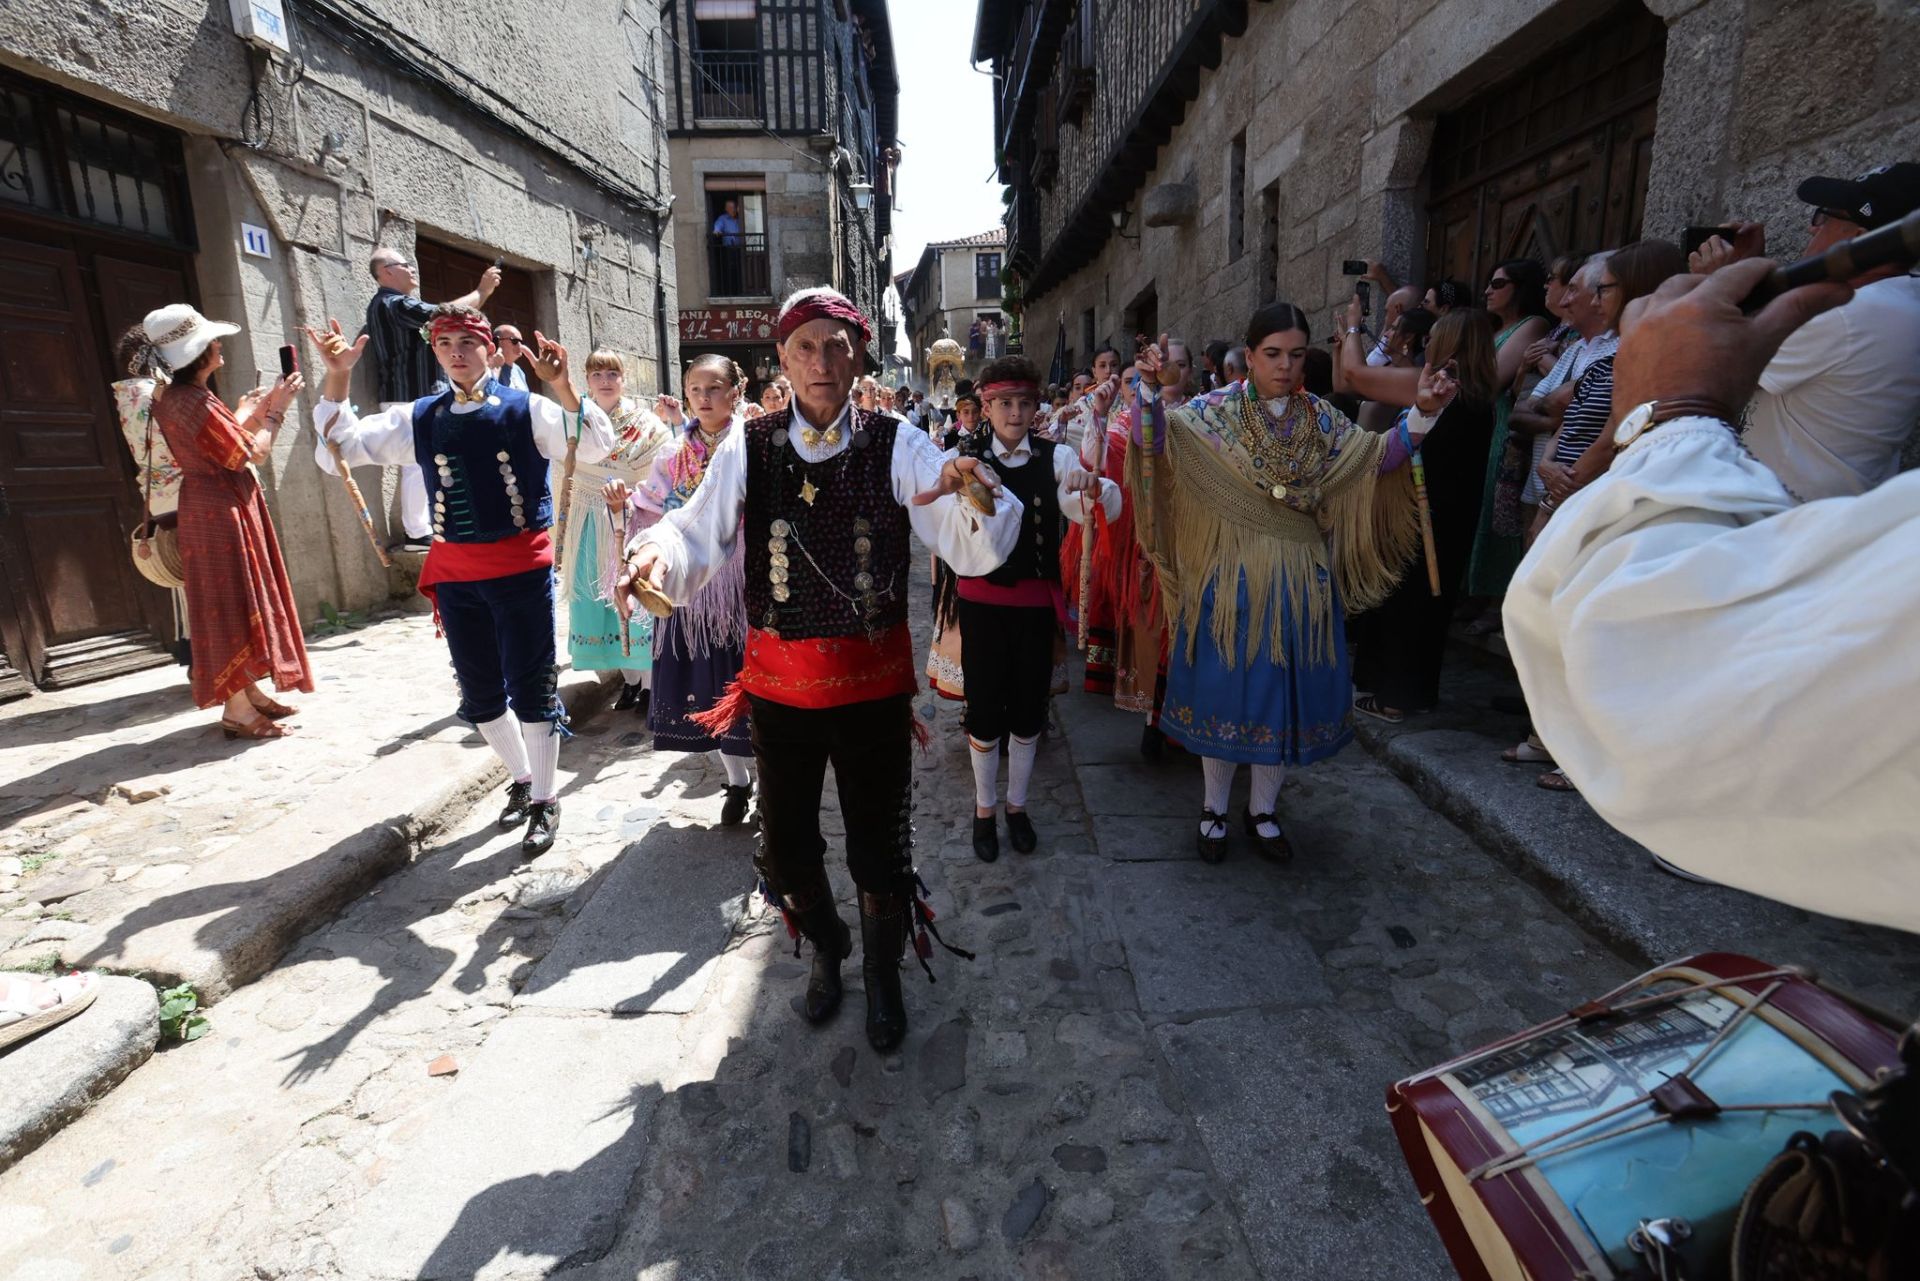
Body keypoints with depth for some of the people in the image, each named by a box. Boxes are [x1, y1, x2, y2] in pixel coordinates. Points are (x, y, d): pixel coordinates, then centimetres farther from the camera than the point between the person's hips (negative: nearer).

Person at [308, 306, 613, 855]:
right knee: (479, 691, 14)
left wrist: (562, 386, -29)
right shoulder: (419, 418, 9)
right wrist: (338, 376, -2)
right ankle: (521, 778, 35)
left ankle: (545, 799, 15)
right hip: (454, 571, 5)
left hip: (520, 567, -5)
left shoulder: (525, 409, -2)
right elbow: (338, 449, 10)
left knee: (531, 685, 0)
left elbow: (594, 447, -15)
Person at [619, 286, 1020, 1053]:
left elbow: (977, 552, -15)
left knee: (880, 847, 11)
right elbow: (699, 535, -9)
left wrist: (977, 497, -36)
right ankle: (826, 949, 49)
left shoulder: (896, 448, -6)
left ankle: (883, 974, 42)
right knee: (786, 847, 16)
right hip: (779, 685, 2)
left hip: (874, 682, -1)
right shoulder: (749, 449, -2)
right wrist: (657, 556, -31)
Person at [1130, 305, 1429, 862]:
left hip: (1301, 581, 4)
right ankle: (1215, 809, 24)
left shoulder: (1320, 418, 7)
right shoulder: (1215, 411, -3)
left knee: (1288, 690, 9)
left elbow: (1378, 458, 3)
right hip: (1231, 578, -3)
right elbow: (1154, 439, -17)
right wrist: (1149, 390, -33)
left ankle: (1262, 810, 28)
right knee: (1225, 687, 4)